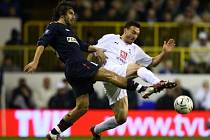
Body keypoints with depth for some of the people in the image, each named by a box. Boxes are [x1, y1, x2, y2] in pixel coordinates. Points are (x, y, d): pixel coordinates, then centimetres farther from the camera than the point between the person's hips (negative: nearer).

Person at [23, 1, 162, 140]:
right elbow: (42, 42, -11)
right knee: (110, 75, -18)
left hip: (81, 67, 10)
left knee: (82, 107, 6)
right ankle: (144, 89, -27)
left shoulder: (68, 30, 31)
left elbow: (82, 46, 34)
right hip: (76, 66, -10)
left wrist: (96, 49, 15)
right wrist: (35, 62, -26)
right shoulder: (54, 27, 3)